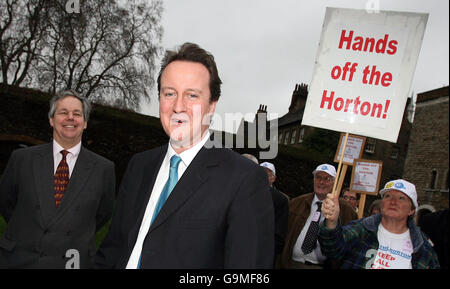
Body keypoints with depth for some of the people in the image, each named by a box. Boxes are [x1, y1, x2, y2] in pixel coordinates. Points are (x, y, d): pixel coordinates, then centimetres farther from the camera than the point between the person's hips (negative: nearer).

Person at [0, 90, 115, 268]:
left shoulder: (103, 168, -3)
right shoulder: (22, 159, 0)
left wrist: (78, 239, 3)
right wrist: (27, 234, 6)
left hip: (74, 261, -1)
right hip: (20, 260, 1)